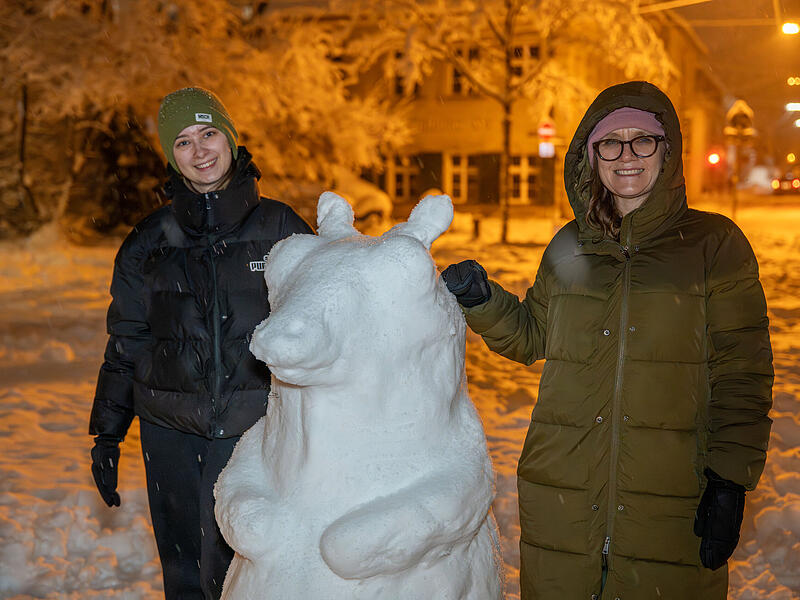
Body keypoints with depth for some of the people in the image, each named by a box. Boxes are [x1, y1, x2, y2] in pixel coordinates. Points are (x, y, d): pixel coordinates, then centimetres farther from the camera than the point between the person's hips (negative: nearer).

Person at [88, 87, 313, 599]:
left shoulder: (280, 228, 1)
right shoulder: (150, 243, 5)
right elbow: (125, 344, 11)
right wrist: (107, 435, 10)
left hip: (251, 426, -2)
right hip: (170, 428, 2)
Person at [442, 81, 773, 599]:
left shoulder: (715, 243, 0)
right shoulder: (569, 246, 10)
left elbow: (741, 375, -3)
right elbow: (532, 336, 21)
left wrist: (730, 482, -10)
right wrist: (483, 299, 2)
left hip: (670, 503, -3)